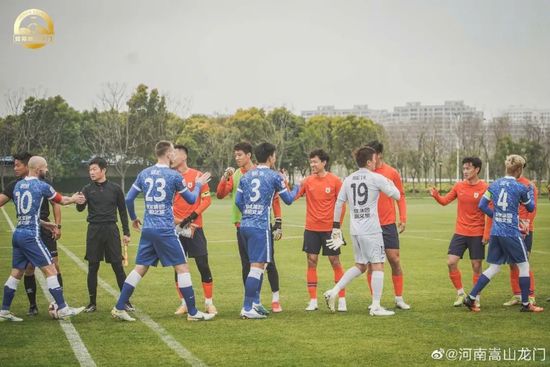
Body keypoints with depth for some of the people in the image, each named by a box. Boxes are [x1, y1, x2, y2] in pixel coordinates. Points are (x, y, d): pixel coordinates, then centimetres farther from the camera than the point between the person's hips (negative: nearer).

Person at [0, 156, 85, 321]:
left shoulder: (18, 185, 12)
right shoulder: (41, 186, -7)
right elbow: (62, 200, 8)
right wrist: (74, 199, 29)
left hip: (18, 233, 8)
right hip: (31, 236, -8)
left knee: (16, 273, 13)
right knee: (50, 270, -4)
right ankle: (63, 309, -4)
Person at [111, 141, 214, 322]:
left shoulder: (144, 174, 6)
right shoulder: (174, 176, -7)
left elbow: (128, 199, 10)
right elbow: (191, 200, 5)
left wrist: (133, 218, 27)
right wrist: (198, 184, 23)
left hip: (147, 230, 5)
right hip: (166, 230, -5)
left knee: (140, 268, 12)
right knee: (182, 267, 1)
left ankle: (119, 308, 10)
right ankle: (193, 313, 2)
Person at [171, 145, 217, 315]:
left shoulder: (197, 176, -2)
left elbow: (207, 199, -4)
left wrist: (192, 217, -14)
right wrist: (175, 220, -6)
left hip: (194, 228, -2)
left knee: (203, 265, -2)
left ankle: (209, 303, 7)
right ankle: (184, 303, 13)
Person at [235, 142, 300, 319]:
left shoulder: (245, 177, 12)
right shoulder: (274, 176, -4)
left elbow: (238, 201, 11)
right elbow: (288, 199, 6)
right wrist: (297, 188, 26)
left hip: (245, 225, 7)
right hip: (260, 227, -7)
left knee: (257, 265, 19)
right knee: (257, 266, -7)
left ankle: (254, 303, 21)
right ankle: (247, 308, -12)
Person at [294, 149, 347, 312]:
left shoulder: (334, 180, -5)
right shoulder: (308, 181, 2)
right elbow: (293, 197, -5)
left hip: (329, 229, -2)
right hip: (311, 229, 2)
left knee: (335, 262, 2)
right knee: (311, 262, 2)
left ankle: (342, 300, 10)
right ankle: (313, 301, 8)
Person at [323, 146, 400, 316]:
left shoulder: (348, 179, 10)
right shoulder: (376, 178, -6)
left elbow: (339, 203, 12)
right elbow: (397, 196, -1)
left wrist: (336, 227, 19)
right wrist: (391, 184, 20)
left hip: (355, 230, 6)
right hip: (371, 230, -6)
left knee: (360, 265, 18)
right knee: (377, 265, 0)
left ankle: (334, 291, 7)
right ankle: (376, 307, -3)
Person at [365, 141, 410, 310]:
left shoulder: (391, 172, 0)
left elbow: (400, 196, 5)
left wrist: (403, 219, -2)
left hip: (388, 224, -1)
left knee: (394, 260, 0)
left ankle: (399, 298, 11)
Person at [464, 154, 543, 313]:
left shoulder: (494, 185, 6)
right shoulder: (520, 188, -8)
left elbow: (482, 205, 7)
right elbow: (530, 208, 8)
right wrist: (530, 191, 24)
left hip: (495, 233, 6)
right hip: (511, 233, -6)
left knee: (494, 268, 13)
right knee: (524, 266, 9)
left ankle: (471, 298, 7)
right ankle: (525, 304, 12)